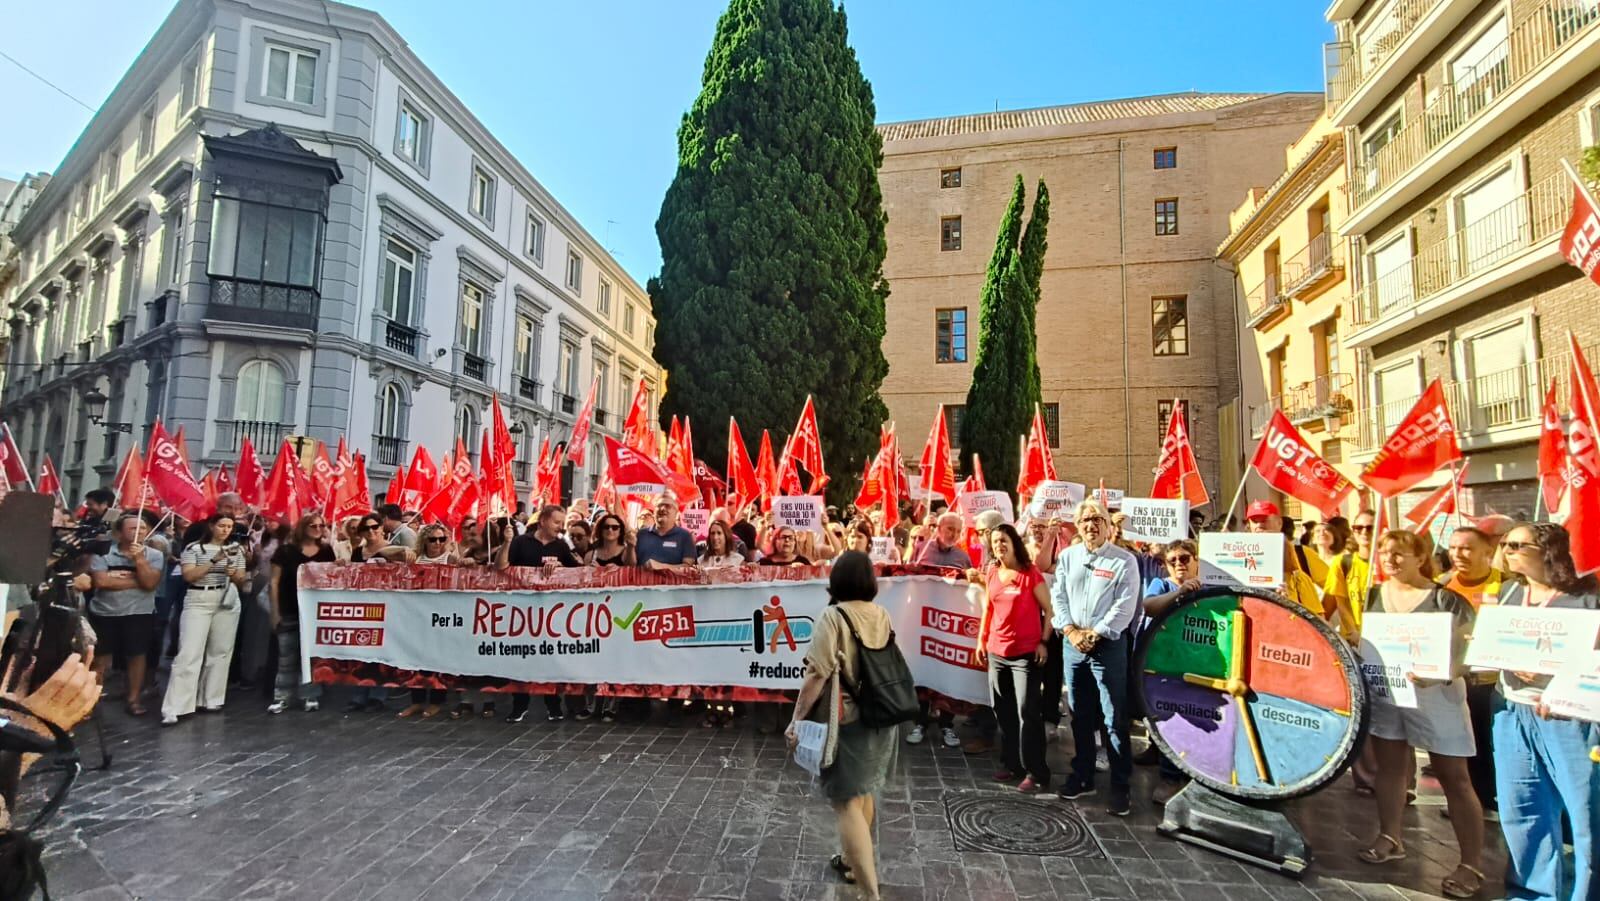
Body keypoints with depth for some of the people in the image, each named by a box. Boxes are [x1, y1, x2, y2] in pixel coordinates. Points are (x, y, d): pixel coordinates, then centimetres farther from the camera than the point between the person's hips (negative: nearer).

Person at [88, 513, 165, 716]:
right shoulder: (103, 552, -3)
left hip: (139, 613, 0)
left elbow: (150, 583, -13)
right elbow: (101, 581, -17)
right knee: (100, 657, 9)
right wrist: (136, 581, -12)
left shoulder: (154, 555, -2)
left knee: (136, 655, 4)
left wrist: (139, 559, -19)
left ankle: (133, 699, 15)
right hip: (104, 612, 0)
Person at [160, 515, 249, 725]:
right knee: (189, 654, -9)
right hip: (198, 601, -4)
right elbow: (188, 576, -11)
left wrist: (234, 574, -12)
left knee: (220, 652, 6)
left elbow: (241, 580, 10)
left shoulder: (236, 550, 10)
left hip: (228, 602, 4)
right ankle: (174, 709, -8)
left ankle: (211, 699, 16)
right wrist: (214, 561, -18)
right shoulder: (193, 548, -1)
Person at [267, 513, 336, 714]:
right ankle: (282, 697, 12)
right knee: (286, 657, 4)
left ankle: (309, 696, 15)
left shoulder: (326, 551, 4)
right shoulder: (286, 550, -3)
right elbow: (275, 581, -1)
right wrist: (275, 611, -4)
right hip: (289, 612, -2)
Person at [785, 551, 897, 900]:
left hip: (845, 721, -7)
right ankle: (852, 860, 40)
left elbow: (817, 674, -21)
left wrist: (796, 719, -13)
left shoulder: (833, 617, -18)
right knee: (864, 792, 22)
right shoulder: (882, 615, 0)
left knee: (847, 802, -1)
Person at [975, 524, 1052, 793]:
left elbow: (1049, 609, -6)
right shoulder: (991, 575, 6)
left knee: (1027, 713, -4)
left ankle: (1036, 772, 5)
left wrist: (1044, 642, -9)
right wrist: (981, 639, 13)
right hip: (996, 652, 6)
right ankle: (1010, 763, 26)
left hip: (1026, 652, -6)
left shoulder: (1030, 573, -10)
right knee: (1003, 711, 13)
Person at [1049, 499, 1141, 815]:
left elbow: (1125, 607, -9)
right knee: (1080, 715, 13)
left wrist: (1095, 634, -14)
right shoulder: (1067, 557, 9)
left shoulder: (1124, 561, -3)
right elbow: (1058, 596, 5)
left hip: (1109, 644, -4)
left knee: (1114, 717, -3)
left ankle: (1120, 785, 7)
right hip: (1072, 643, 4)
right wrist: (1071, 631, -8)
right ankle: (1082, 776, 26)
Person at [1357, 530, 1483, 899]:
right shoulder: (1374, 595, 6)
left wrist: (1435, 673, -29)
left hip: (1436, 694, -5)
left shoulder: (1446, 597, -9)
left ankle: (1472, 864, 10)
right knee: (1389, 766, 14)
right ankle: (1390, 838, 29)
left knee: (1453, 777, 1)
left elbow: (1467, 648, -13)